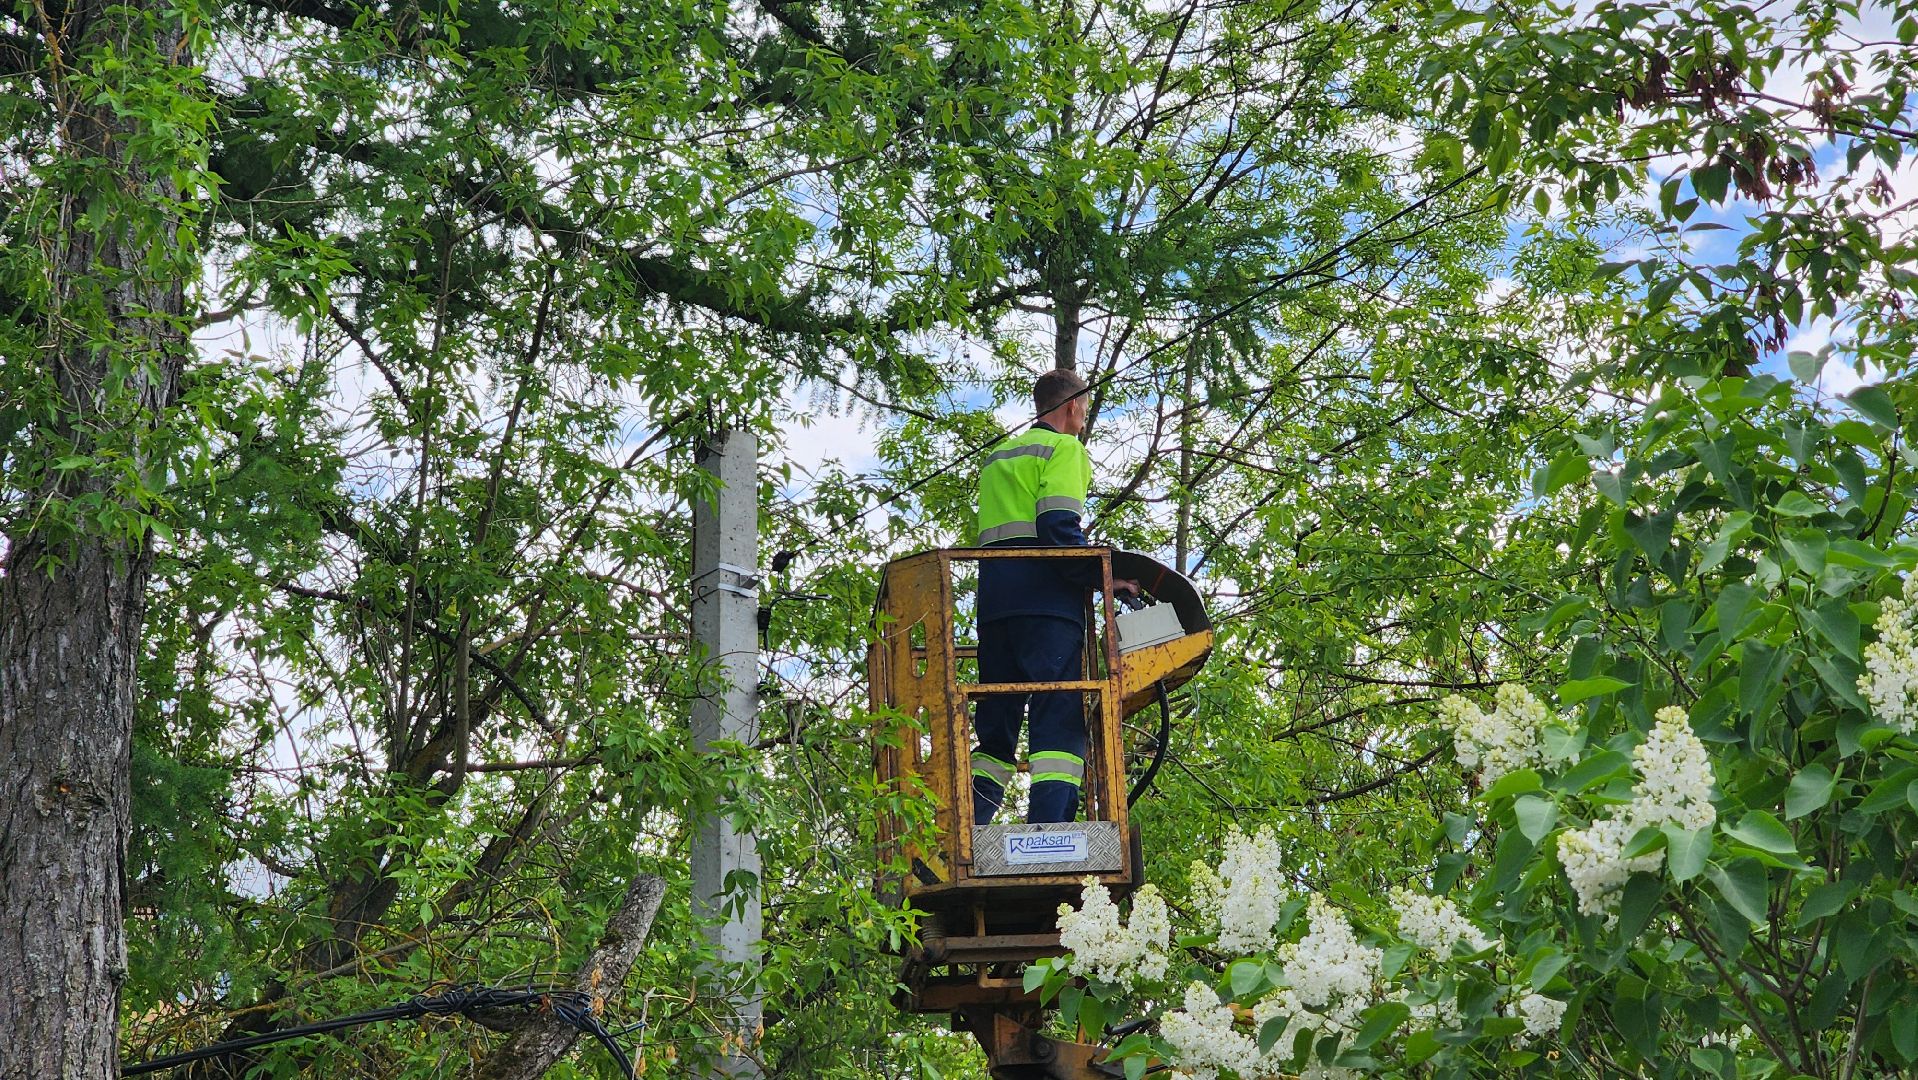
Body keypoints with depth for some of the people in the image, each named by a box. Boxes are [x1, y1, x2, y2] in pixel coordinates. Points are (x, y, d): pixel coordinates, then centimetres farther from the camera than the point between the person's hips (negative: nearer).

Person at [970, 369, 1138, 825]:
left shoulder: (997, 458, 27)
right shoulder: (1064, 449, 1)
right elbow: (1058, 527, -14)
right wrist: (1103, 579, -8)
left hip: (993, 600, 7)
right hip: (1047, 600, -7)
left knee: (996, 724, 11)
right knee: (1060, 720, -11)